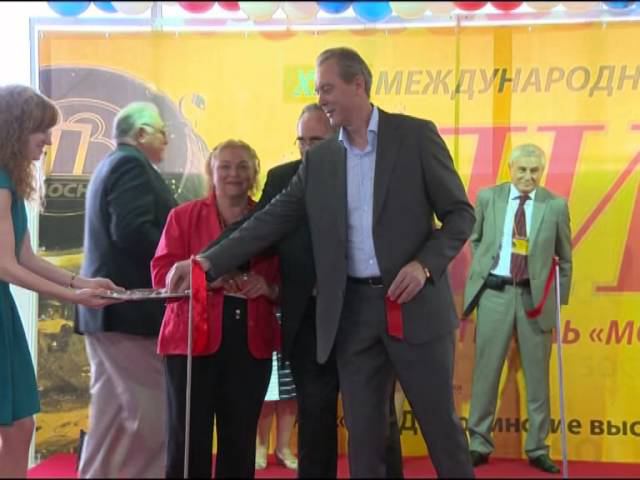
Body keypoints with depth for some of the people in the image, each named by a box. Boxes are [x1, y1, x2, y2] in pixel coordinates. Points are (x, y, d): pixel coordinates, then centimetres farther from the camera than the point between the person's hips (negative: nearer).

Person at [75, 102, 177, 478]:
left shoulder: (111, 164, 21)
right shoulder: (132, 164, -10)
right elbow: (133, 232, -22)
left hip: (108, 306, 11)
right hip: (130, 308, -11)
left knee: (112, 414, 13)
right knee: (152, 414, -7)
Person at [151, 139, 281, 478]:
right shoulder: (184, 216, 6)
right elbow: (162, 274, -3)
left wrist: (268, 287, -9)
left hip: (251, 344, 2)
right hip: (193, 340, -2)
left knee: (240, 441, 6)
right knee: (188, 440, -3)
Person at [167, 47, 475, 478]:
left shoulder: (415, 135, -2)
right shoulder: (319, 159, 10)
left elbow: (460, 213, -2)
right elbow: (273, 220, 8)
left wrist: (425, 265, -17)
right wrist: (207, 262, -1)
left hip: (416, 303, -3)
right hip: (354, 310, 4)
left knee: (441, 425, 5)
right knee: (363, 434, 8)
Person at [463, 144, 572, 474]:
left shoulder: (556, 205, -1)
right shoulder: (487, 198, 0)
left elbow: (565, 258, 7)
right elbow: (476, 240, 15)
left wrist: (561, 302, 6)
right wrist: (482, 272, 8)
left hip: (536, 296, 0)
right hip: (495, 292, 0)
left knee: (537, 375, 8)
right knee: (486, 370, 5)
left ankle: (537, 449, 21)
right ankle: (479, 444, 18)